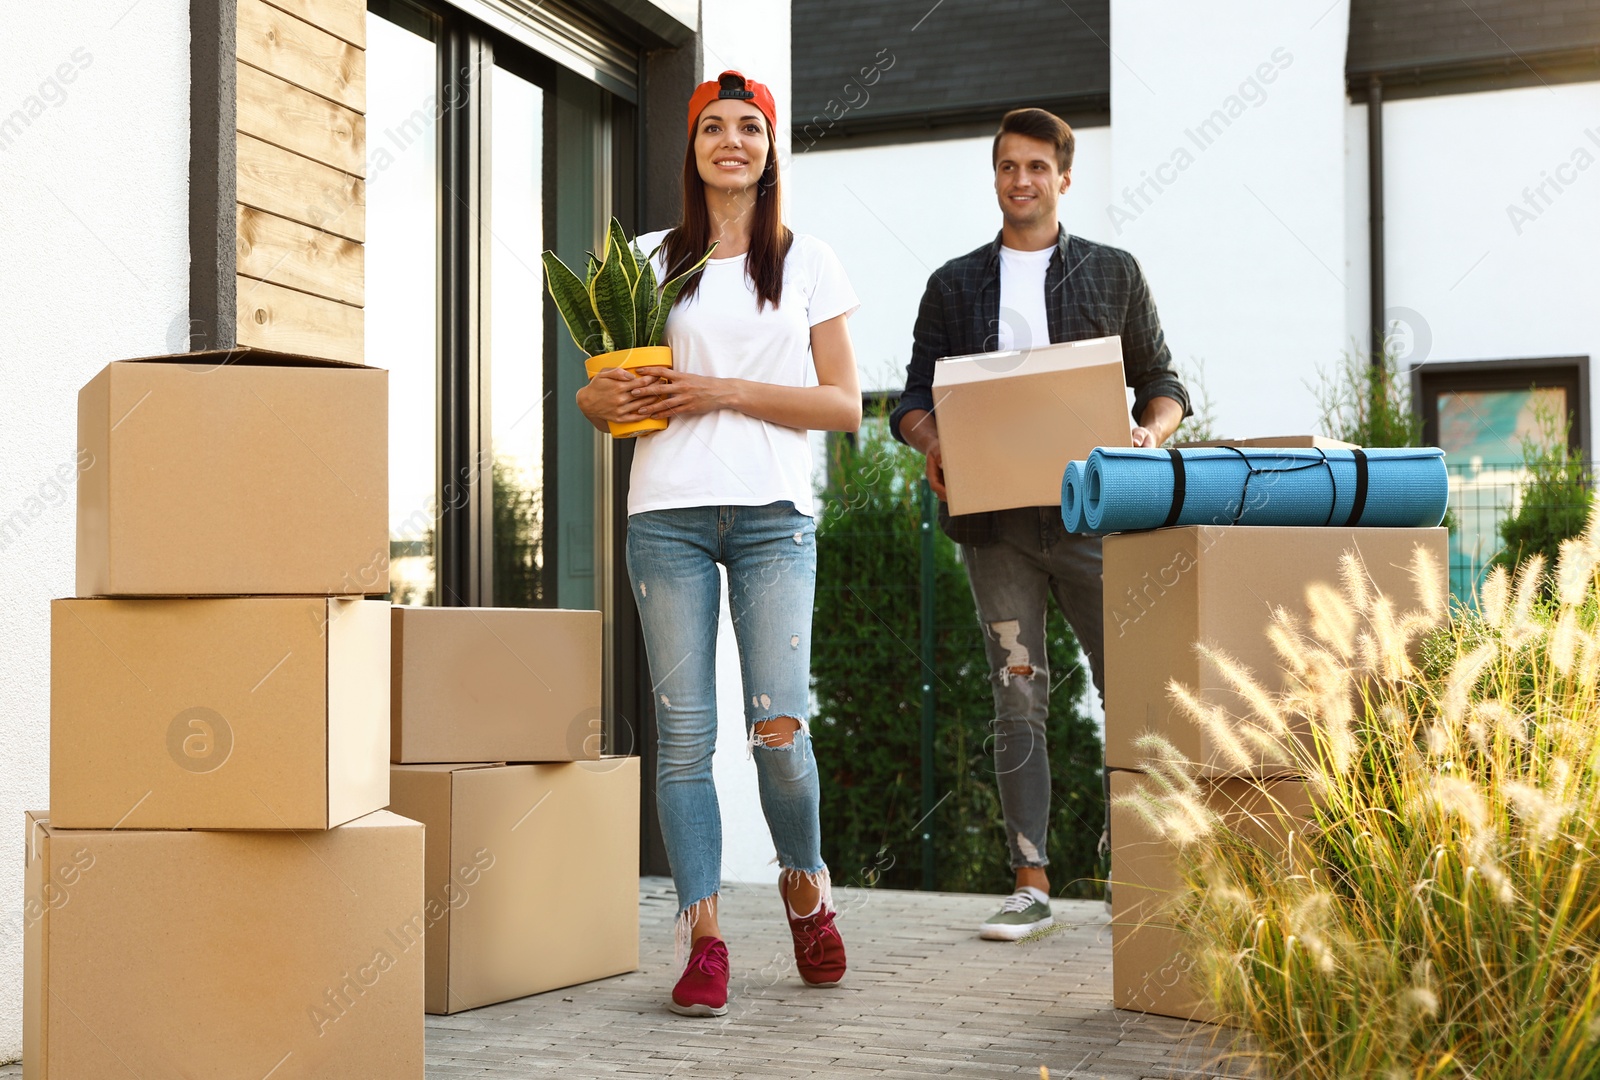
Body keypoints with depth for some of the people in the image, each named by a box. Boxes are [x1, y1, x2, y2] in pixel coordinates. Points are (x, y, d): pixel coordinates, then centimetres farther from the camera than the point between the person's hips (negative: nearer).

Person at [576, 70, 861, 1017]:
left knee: (779, 725, -11)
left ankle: (807, 887, 17)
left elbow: (845, 405, 4)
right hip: (668, 512, 1)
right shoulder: (653, 262, 14)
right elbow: (601, 392, 19)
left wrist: (727, 392, -7)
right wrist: (607, 398, -6)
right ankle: (703, 939, 4)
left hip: (773, 513, -1)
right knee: (685, 730, -4)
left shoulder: (809, 262, 10)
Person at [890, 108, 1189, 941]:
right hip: (994, 518, 1)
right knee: (1016, 694, 2)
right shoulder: (953, 285, 15)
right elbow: (914, 398, 13)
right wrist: (930, 442, -9)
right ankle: (1031, 883, 5)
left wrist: (1150, 432, -10)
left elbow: (1161, 383, 12)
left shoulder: (1113, 274, 12)